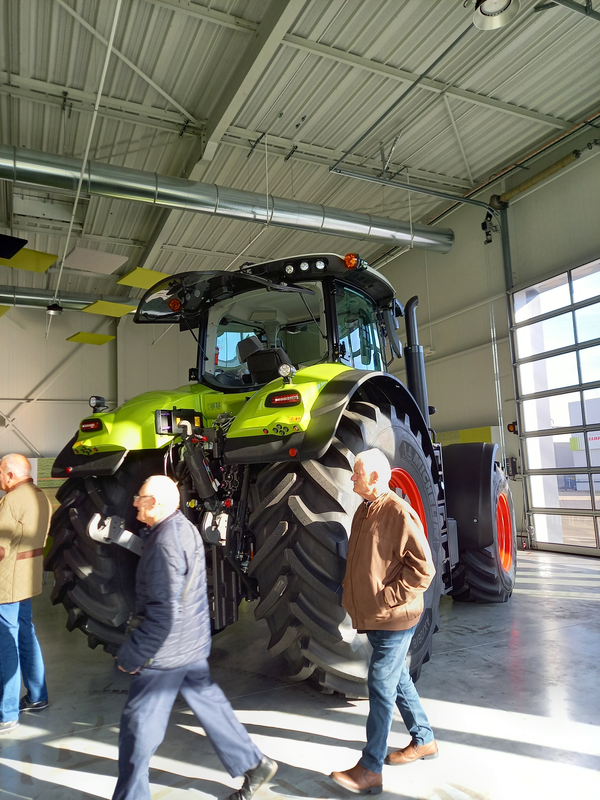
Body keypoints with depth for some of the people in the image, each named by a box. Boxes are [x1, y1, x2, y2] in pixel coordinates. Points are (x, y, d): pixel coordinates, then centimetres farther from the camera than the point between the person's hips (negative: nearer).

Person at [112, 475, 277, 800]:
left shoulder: (166, 543, -25)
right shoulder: (182, 527, 5)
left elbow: (163, 613, -28)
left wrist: (131, 654, -18)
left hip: (167, 651, -10)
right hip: (192, 644, 10)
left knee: (138, 724, 7)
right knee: (208, 703, 20)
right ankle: (254, 765, 32)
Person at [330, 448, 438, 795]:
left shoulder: (399, 513, -20)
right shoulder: (364, 511, 8)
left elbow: (423, 568, -21)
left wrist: (389, 597, -20)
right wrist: (350, 591, 12)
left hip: (393, 619, -9)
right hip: (372, 616, 9)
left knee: (381, 687, 0)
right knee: (398, 680, 21)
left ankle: (371, 771, 13)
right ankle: (424, 740, 39)